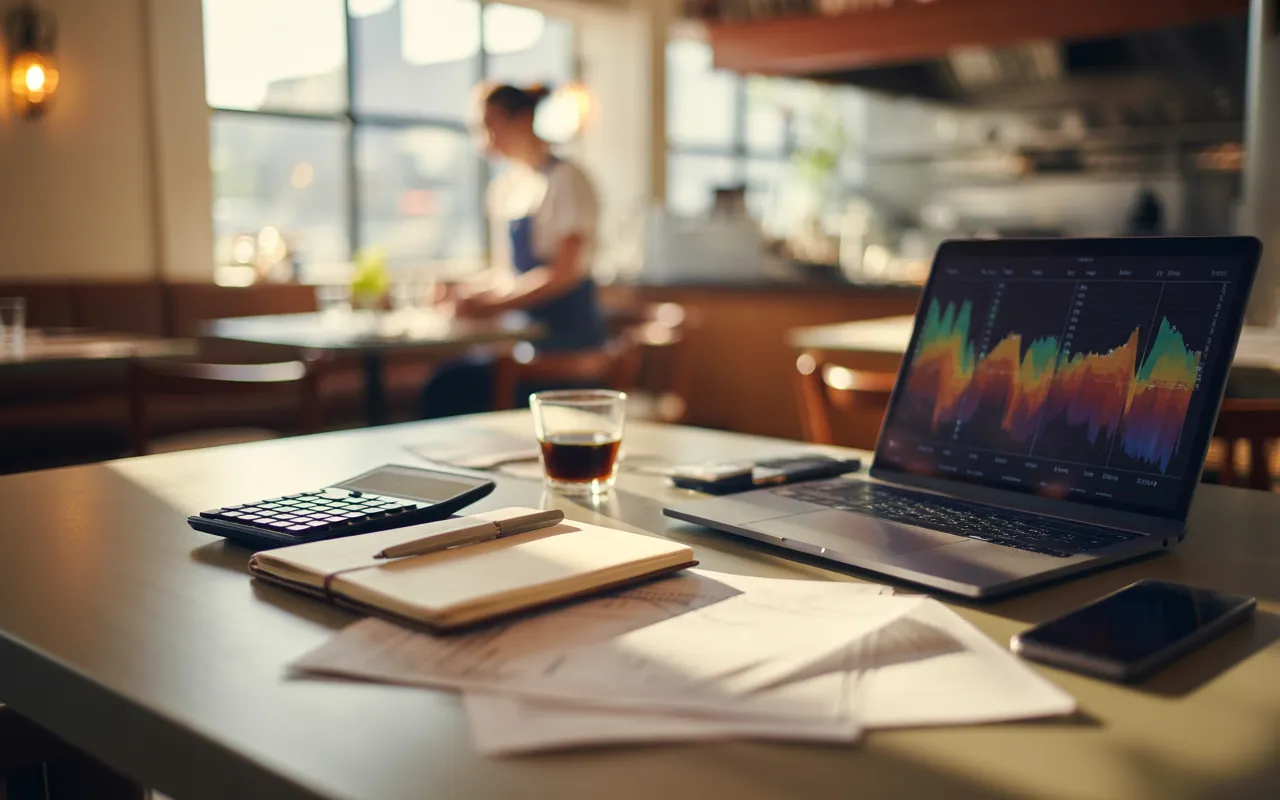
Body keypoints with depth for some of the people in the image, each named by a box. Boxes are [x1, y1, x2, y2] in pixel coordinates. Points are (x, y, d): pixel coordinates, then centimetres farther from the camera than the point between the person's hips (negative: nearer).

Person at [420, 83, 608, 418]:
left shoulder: (566, 180, -7)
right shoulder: (503, 187, 17)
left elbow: (563, 273, -14)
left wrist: (493, 306, -17)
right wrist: (472, 291, 1)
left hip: (566, 335, -7)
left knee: (448, 388, -20)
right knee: (444, 384, -15)